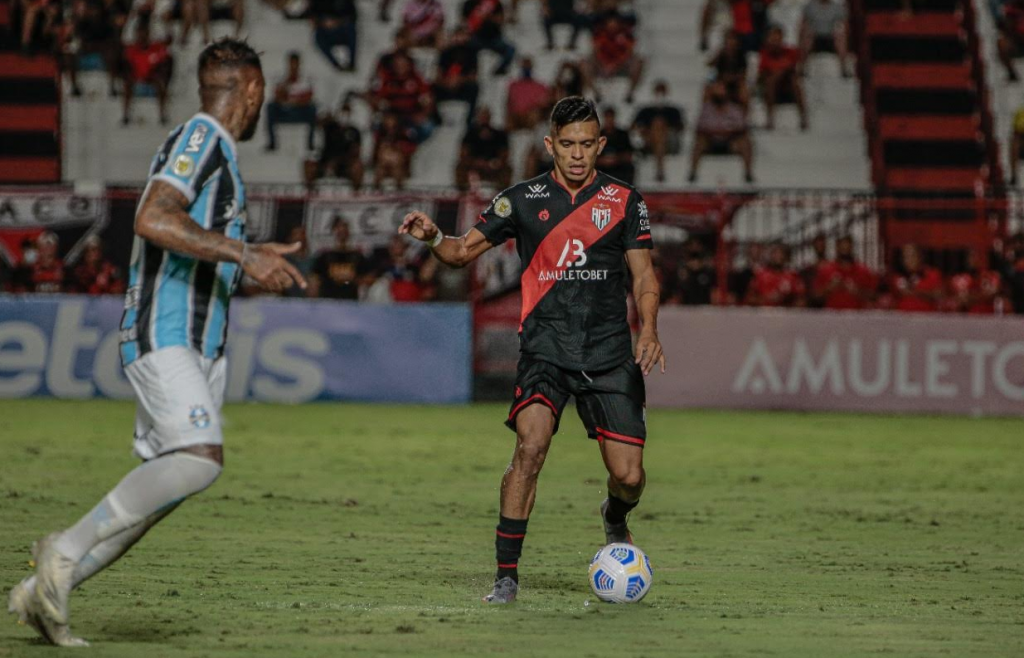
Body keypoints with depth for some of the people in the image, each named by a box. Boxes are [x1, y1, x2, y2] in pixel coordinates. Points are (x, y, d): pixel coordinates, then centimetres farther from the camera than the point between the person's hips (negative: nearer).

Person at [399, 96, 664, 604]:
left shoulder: (624, 201, 7)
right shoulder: (523, 199, 5)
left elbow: (643, 276, 11)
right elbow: (464, 251, 9)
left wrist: (648, 331, -6)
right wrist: (433, 238, -12)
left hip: (610, 356, 1)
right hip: (545, 349, -1)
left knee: (628, 477, -4)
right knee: (531, 444, -25)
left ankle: (615, 518, 36)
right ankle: (506, 575, -18)